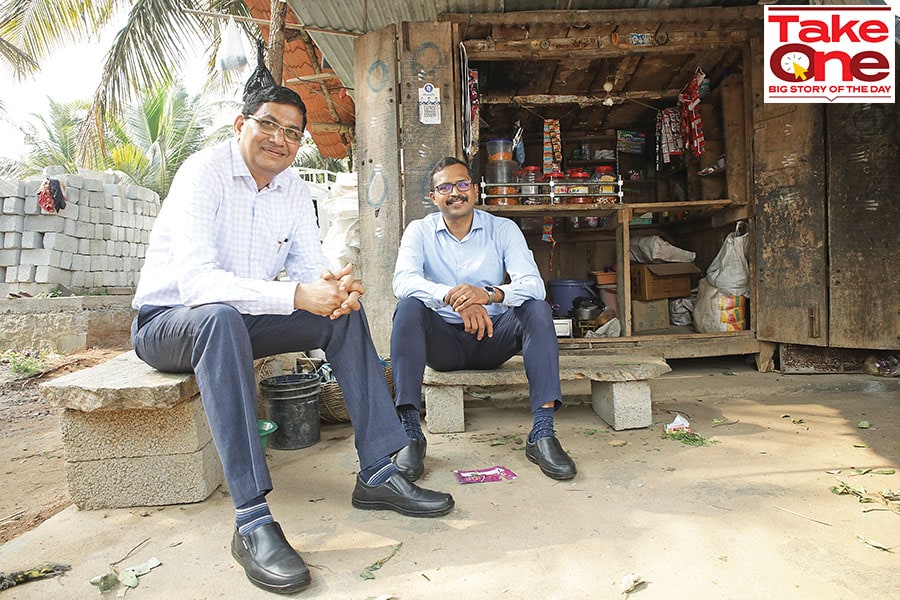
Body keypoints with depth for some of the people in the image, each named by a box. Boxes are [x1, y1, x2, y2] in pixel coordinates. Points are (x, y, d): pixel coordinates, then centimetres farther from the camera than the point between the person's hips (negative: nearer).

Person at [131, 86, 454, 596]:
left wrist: (336, 285, -27)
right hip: (168, 321, -6)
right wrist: (296, 296, -43)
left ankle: (378, 474, -11)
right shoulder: (204, 174, -19)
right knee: (222, 317, -39)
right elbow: (195, 281, -33)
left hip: (238, 322, 6)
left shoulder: (295, 191, 2)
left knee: (344, 312, -10)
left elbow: (310, 267, -1)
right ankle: (253, 520, -39)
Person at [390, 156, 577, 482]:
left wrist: (488, 294, -38)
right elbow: (403, 281, -20)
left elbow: (533, 284, -16)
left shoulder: (503, 229, 0)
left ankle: (543, 433, -27)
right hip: (444, 341, 0)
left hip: (493, 339, 1)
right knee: (409, 307, -28)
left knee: (536, 308, -24)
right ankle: (411, 434, -29)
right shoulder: (420, 231, 0)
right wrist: (452, 298, -40)